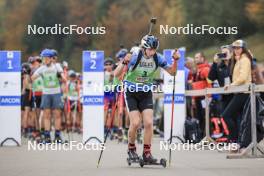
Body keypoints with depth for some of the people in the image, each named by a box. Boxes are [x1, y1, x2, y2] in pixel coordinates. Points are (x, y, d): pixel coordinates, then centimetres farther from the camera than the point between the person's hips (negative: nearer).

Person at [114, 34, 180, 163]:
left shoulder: (157, 58, -10)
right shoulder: (134, 57, -22)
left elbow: (172, 72, 0)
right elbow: (116, 74, -26)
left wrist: (175, 61, -18)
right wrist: (124, 62, -44)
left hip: (146, 93, 3)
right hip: (131, 93, -3)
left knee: (149, 123, -9)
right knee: (135, 123, -13)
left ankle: (147, 153, 2)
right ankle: (131, 148, 12)